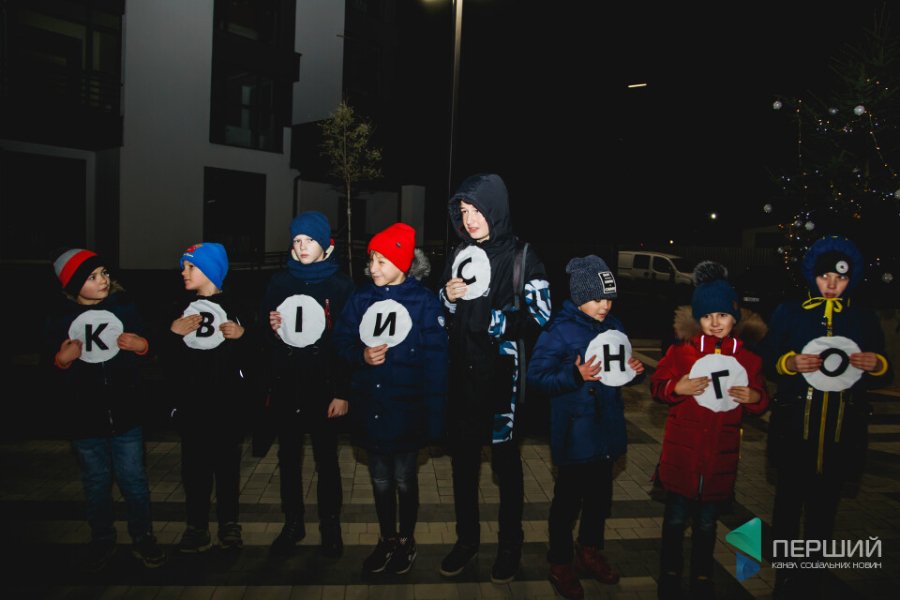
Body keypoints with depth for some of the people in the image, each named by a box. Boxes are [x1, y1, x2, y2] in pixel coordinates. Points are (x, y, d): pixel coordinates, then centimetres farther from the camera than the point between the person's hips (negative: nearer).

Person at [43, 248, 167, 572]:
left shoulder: (124, 307, -2)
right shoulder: (59, 318, -1)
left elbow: (148, 348, 6)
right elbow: (49, 373, 6)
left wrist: (142, 346, -15)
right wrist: (61, 361, -15)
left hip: (126, 414, -1)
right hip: (84, 418, 1)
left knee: (134, 480, 7)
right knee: (96, 484, 15)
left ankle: (143, 538, 25)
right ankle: (102, 541, 33)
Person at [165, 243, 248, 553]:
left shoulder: (235, 305, 2)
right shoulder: (181, 306, 9)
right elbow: (165, 355, 9)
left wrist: (242, 334, -17)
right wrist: (172, 332, -8)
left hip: (228, 399, -2)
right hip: (190, 399, 2)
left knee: (227, 460, 7)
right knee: (194, 462, 4)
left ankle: (229, 522, 20)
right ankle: (197, 526, 15)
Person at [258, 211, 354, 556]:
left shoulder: (340, 286, -3)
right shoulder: (279, 283, 7)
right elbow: (265, 339, 12)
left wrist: (342, 392, -11)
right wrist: (272, 330, -11)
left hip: (324, 388, -3)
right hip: (285, 388, 3)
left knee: (326, 459, 7)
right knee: (288, 458, 13)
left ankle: (330, 526, 23)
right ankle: (293, 524, 30)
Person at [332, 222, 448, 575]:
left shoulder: (424, 301, -9)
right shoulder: (362, 298, 3)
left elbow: (435, 361, -12)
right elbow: (342, 341, 7)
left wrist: (434, 413, -15)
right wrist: (361, 356, -15)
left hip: (406, 409, -3)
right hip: (369, 407, 4)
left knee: (405, 479, 12)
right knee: (380, 480, 17)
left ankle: (406, 541, 34)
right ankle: (387, 539, 37)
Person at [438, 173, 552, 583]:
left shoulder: (522, 257, -7)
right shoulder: (461, 253, 7)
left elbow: (540, 319, -8)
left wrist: (493, 321, -19)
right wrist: (448, 298, -7)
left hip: (500, 373, -4)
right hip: (461, 370, 5)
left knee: (505, 459, 9)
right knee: (462, 456, 13)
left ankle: (510, 544, 29)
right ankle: (466, 538, 31)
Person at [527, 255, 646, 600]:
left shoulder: (614, 327, 5)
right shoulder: (560, 330, -15)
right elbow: (536, 377, -18)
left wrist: (635, 371, -5)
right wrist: (576, 375, -29)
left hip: (607, 430, 6)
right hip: (574, 433, -6)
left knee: (601, 494, 20)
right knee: (569, 497, 7)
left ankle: (590, 551, 42)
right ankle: (560, 563, 27)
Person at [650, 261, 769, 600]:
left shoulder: (749, 358, 2)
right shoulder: (681, 351, -5)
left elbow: (761, 401, 9)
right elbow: (657, 385, -2)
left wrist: (755, 398, -13)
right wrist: (677, 387, -22)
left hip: (722, 454, 2)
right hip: (682, 450, -1)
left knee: (707, 522, 15)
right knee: (676, 517, 10)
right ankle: (670, 573, 30)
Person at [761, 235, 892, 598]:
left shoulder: (865, 319, 8)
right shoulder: (788, 313, 3)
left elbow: (881, 378, 11)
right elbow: (767, 362, 2)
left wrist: (876, 364, -11)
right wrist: (790, 363, -18)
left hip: (842, 429, 2)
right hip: (794, 425, -1)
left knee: (824, 506, 9)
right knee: (788, 502, 5)